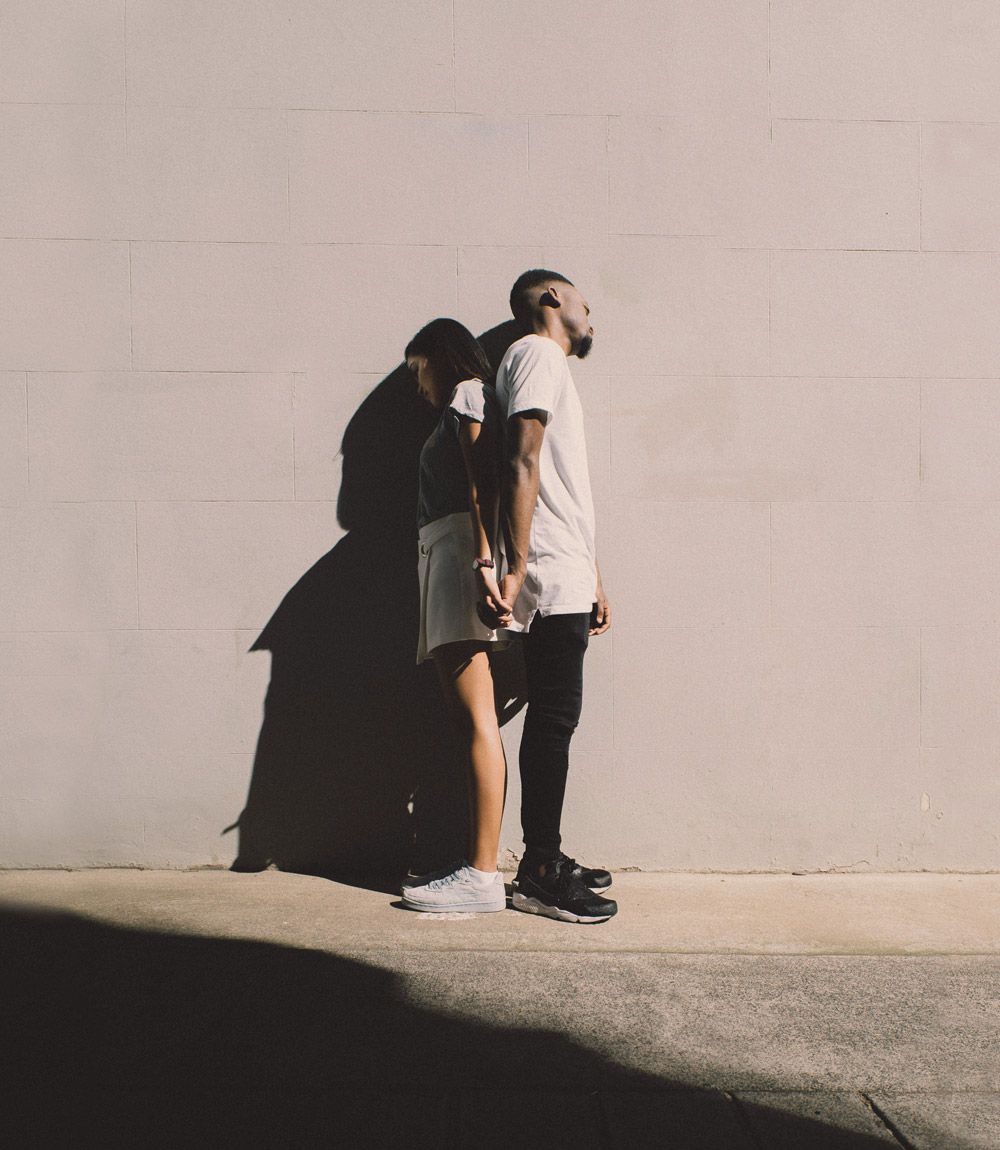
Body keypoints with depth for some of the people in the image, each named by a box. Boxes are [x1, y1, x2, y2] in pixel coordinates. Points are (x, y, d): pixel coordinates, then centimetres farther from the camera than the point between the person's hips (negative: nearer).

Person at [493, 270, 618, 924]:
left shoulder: (552, 367, 27)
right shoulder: (537, 355, -4)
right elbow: (522, 464, -17)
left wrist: (594, 580, 26)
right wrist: (515, 568, -26)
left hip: (565, 579, 10)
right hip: (552, 575, -10)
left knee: (555, 718, 11)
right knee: (554, 718, -8)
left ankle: (546, 860, 18)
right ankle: (540, 875, -3)